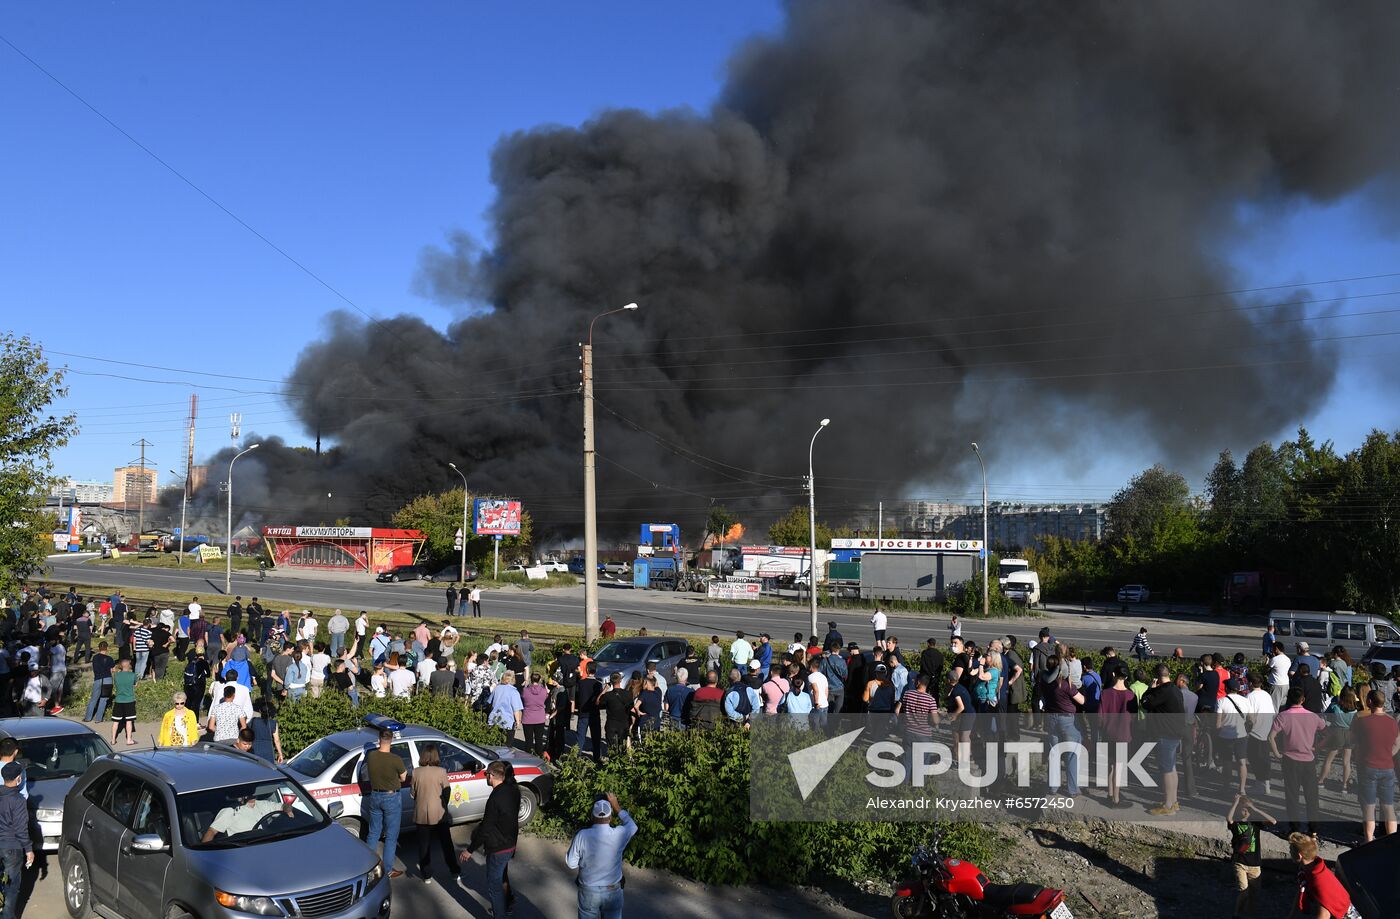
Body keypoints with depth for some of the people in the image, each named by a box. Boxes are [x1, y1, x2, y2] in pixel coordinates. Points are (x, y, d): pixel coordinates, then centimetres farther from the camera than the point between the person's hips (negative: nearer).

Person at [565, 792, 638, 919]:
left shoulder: (582, 836, -20)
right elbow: (632, 826, 4)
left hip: (588, 891, 0)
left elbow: (571, 863, -8)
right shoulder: (618, 835, -20)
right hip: (613, 891, 0)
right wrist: (616, 806, 6)